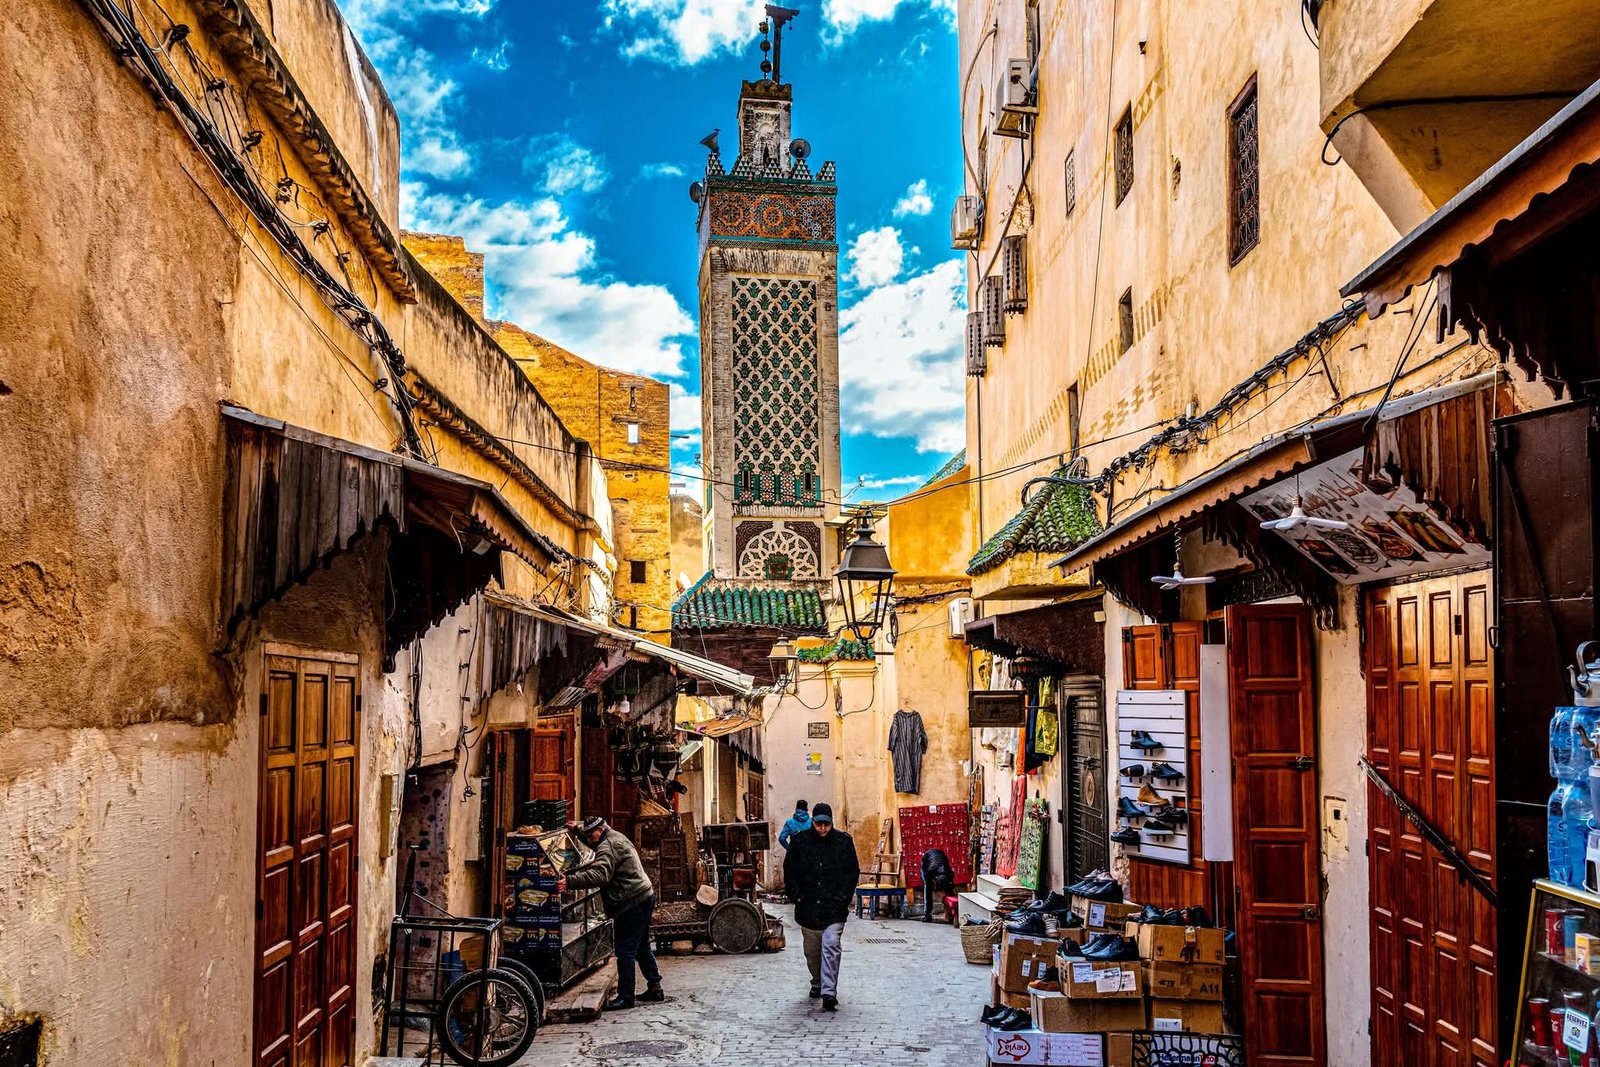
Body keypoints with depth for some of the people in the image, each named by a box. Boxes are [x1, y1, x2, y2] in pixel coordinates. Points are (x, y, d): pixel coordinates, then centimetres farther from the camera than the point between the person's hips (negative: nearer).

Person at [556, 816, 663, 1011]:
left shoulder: (607, 848, -17)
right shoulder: (616, 837, 16)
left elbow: (599, 875, -34)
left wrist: (569, 882, -41)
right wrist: (577, 830, 36)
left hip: (632, 903, -11)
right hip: (645, 897, 11)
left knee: (625, 951, -6)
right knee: (642, 947, 19)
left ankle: (625, 996, -2)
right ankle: (654, 988, 25)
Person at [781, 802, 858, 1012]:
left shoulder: (844, 841, -1)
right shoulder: (799, 841, 0)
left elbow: (853, 872, 5)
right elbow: (789, 871, 6)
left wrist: (843, 897, -4)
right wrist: (796, 897, -2)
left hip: (835, 907, -2)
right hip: (808, 906, 2)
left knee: (831, 945, -16)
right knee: (812, 950, 14)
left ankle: (829, 992, -17)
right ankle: (817, 983, 36)